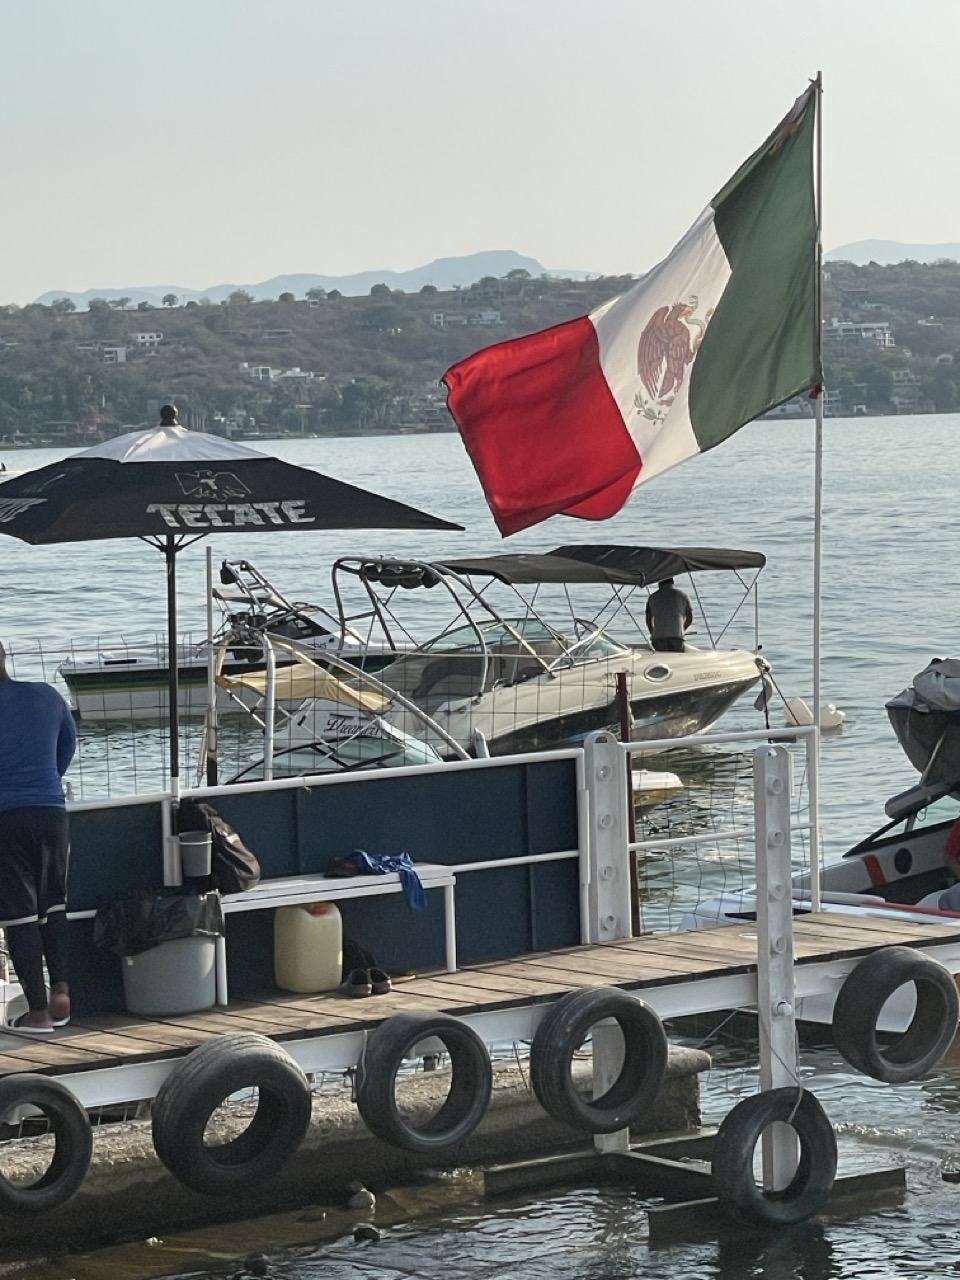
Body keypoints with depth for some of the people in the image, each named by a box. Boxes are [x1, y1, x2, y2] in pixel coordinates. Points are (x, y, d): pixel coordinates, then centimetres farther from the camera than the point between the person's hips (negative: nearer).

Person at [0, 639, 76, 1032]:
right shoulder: (47, 696, 4)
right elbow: (68, 746, 18)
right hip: (51, 812, 4)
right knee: (53, 903, 18)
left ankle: (39, 1010, 1)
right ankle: (60, 992, 8)